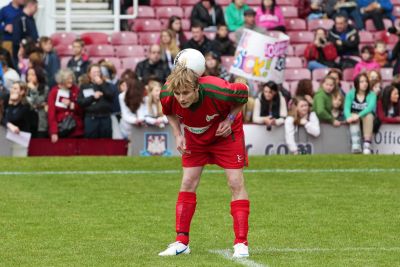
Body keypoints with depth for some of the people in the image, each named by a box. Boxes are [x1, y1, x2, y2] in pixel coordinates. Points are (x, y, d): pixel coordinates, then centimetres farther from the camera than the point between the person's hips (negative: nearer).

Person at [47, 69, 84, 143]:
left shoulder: (76, 90, 4)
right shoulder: (54, 92, -3)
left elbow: (82, 110, 6)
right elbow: (51, 114, -7)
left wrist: (71, 105, -12)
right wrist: (53, 132, -15)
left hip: (76, 131, 2)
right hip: (60, 131, -2)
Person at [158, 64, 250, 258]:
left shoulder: (218, 92, -39)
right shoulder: (167, 96, -29)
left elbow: (243, 92, -16)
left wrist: (230, 119, -23)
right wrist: (178, 135, -15)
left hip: (225, 133, -3)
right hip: (194, 137, 3)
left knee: (236, 183, -10)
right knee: (188, 183, -2)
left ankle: (241, 243, -7)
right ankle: (181, 242, 4)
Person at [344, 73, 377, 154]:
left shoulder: (371, 95, -4)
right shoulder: (350, 94, 0)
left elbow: (370, 107, -22)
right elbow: (347, 108, -11)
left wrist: (359, 115, -38)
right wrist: (348, 117, -35)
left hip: (367, 116, 0)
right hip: (354, 116, 1)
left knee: (369, 116, -34)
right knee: (354, 115, -34)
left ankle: (367, 145, -45)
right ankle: (356, 145, -52)